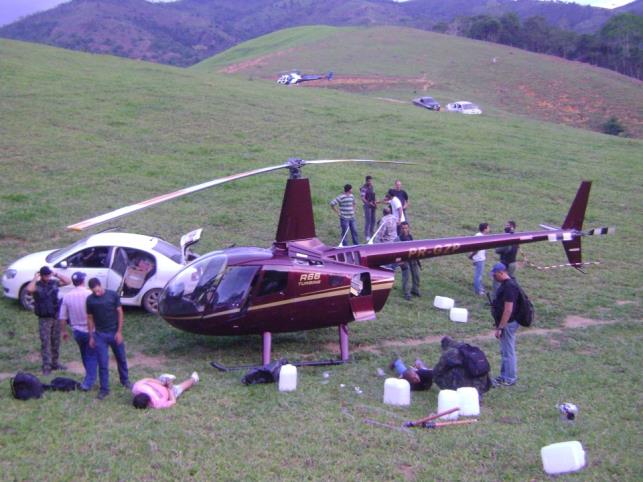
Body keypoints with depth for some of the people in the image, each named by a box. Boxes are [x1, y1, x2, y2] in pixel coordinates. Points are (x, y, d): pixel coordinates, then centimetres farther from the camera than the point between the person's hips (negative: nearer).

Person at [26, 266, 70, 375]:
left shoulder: (54, 283, 4)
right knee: (45, 342, -4)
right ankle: (46, 366, -1)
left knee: (56, 342, 12)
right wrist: (35, 278, -20)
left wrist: (56, 274, -5)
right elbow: (29, 289, -31)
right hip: (44, 319, -4)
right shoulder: (37, 285, -9)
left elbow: (67, 281, 1)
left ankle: (54, 363, 24)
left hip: (55, 317, 4)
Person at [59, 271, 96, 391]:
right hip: (91, 331, -4)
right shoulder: (90, 294, -17)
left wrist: (63, 331, 15)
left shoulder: (67, 296, -4)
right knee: (92, 356, 5)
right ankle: (88, 382, -3)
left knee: (85, 356, 22)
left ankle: (90, 378, 35)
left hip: (77, 331, 4)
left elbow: (62, 317, 1)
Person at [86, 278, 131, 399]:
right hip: (100, 335, 0)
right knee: (102, 363, 0)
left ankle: (125, 380, 36)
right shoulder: (90, 299, -6)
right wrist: (91, 336, 1)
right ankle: (104, 389, 10)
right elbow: (90, 318, 3)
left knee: (121, 359, 15)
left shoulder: (112, 295, -8)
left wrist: (119, 332, -8)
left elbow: (120, 313, -4)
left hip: (115, 333, 0)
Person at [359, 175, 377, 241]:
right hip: (367, 206, -8)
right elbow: (362, 198, -18)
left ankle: (371, 234, 23)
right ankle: (367, 236, -3)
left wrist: (375, 203, 8)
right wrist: (369, 203, -25)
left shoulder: (371, 187, 13)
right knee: (368, 220, -9)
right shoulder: (364, 188, -12)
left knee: (373, 220, 12)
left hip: (373, 206, 8)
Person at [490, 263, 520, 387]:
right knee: (504, 351, 18)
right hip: (506, 323, 10)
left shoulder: (509, 287, -23)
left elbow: (508, 310, -26)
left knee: (508, 352, 1)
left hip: (508, 324, -10)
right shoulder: (506, 284, 9)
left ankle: (510, 379, 10)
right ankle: (504, 376, 29)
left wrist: (500, 327, -24)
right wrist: (499, 325, 21)